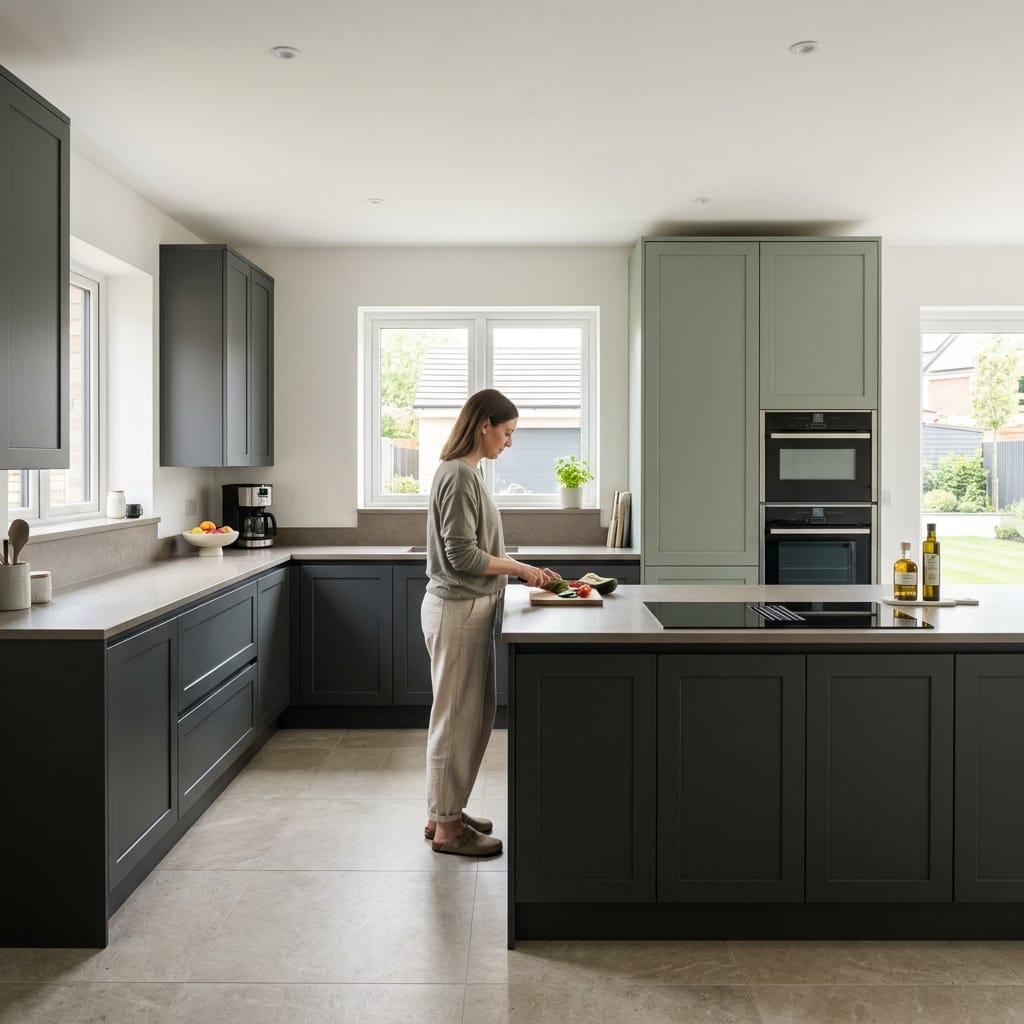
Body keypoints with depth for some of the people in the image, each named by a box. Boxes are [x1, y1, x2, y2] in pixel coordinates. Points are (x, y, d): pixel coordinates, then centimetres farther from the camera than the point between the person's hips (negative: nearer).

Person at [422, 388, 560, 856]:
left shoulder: (467, 472, 13)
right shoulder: (459, 474, -17)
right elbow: (461, 554, -20)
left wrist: (519, 569, 9)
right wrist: (520, 568, -12)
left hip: (469, 608, 10)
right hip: (457, 610, -10)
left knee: (474, 714, 17)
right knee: (457, 716, 0)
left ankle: (445, 812, 29)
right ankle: (446, 826, 13)